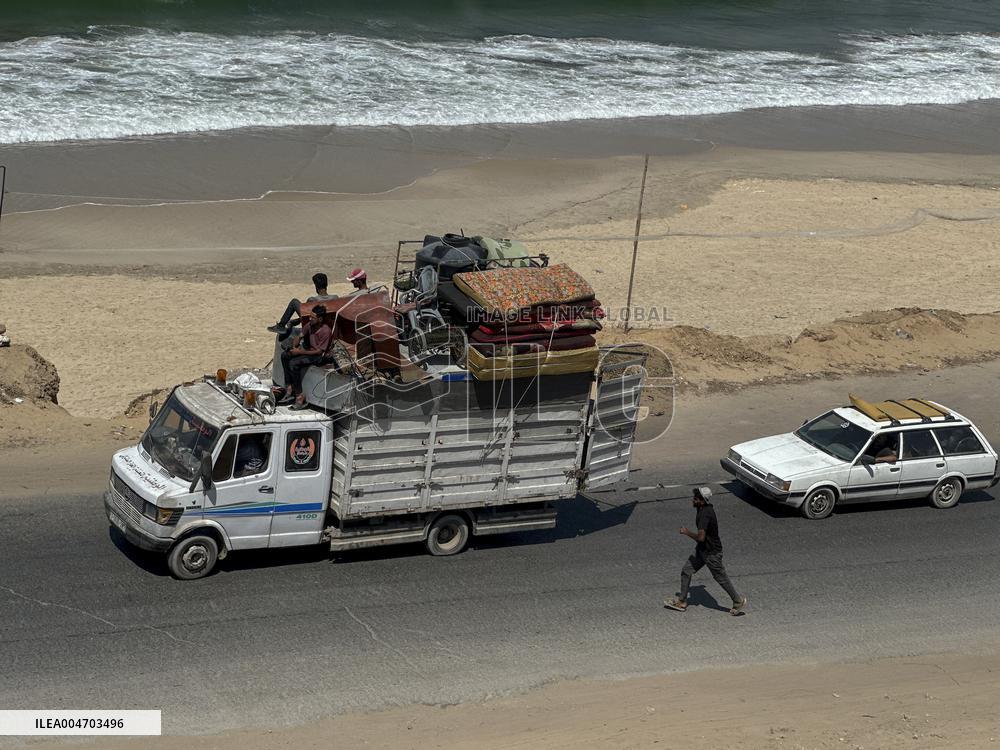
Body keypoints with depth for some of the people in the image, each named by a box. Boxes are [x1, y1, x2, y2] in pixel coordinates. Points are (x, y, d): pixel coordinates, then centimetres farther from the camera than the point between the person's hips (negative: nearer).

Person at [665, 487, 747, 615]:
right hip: (702, 549, 10)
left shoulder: (705, 514, -31)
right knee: (686, 571, 11)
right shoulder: (706, 508, 0)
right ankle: (682, 602, 22)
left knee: (721, 578, 6)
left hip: (712, 553, -10)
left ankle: (739, 601, 24)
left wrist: (687, 532, -19)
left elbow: (701, 537, -33)